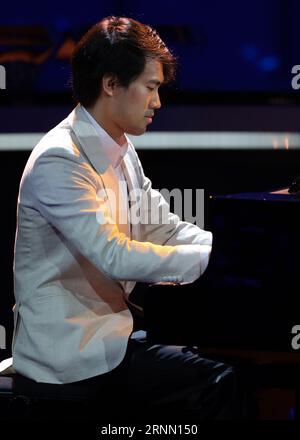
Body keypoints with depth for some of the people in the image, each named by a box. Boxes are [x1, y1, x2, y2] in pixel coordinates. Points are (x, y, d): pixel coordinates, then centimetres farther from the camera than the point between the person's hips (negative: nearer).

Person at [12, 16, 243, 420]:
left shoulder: (122, 151, 11)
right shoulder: (58, 161, -19)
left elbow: (162, 227, 10)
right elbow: (115, 257, -25)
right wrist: (214, 258, -22)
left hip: (111, 318, 9)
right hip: (71, 348, -9)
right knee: (221, 384, -19)